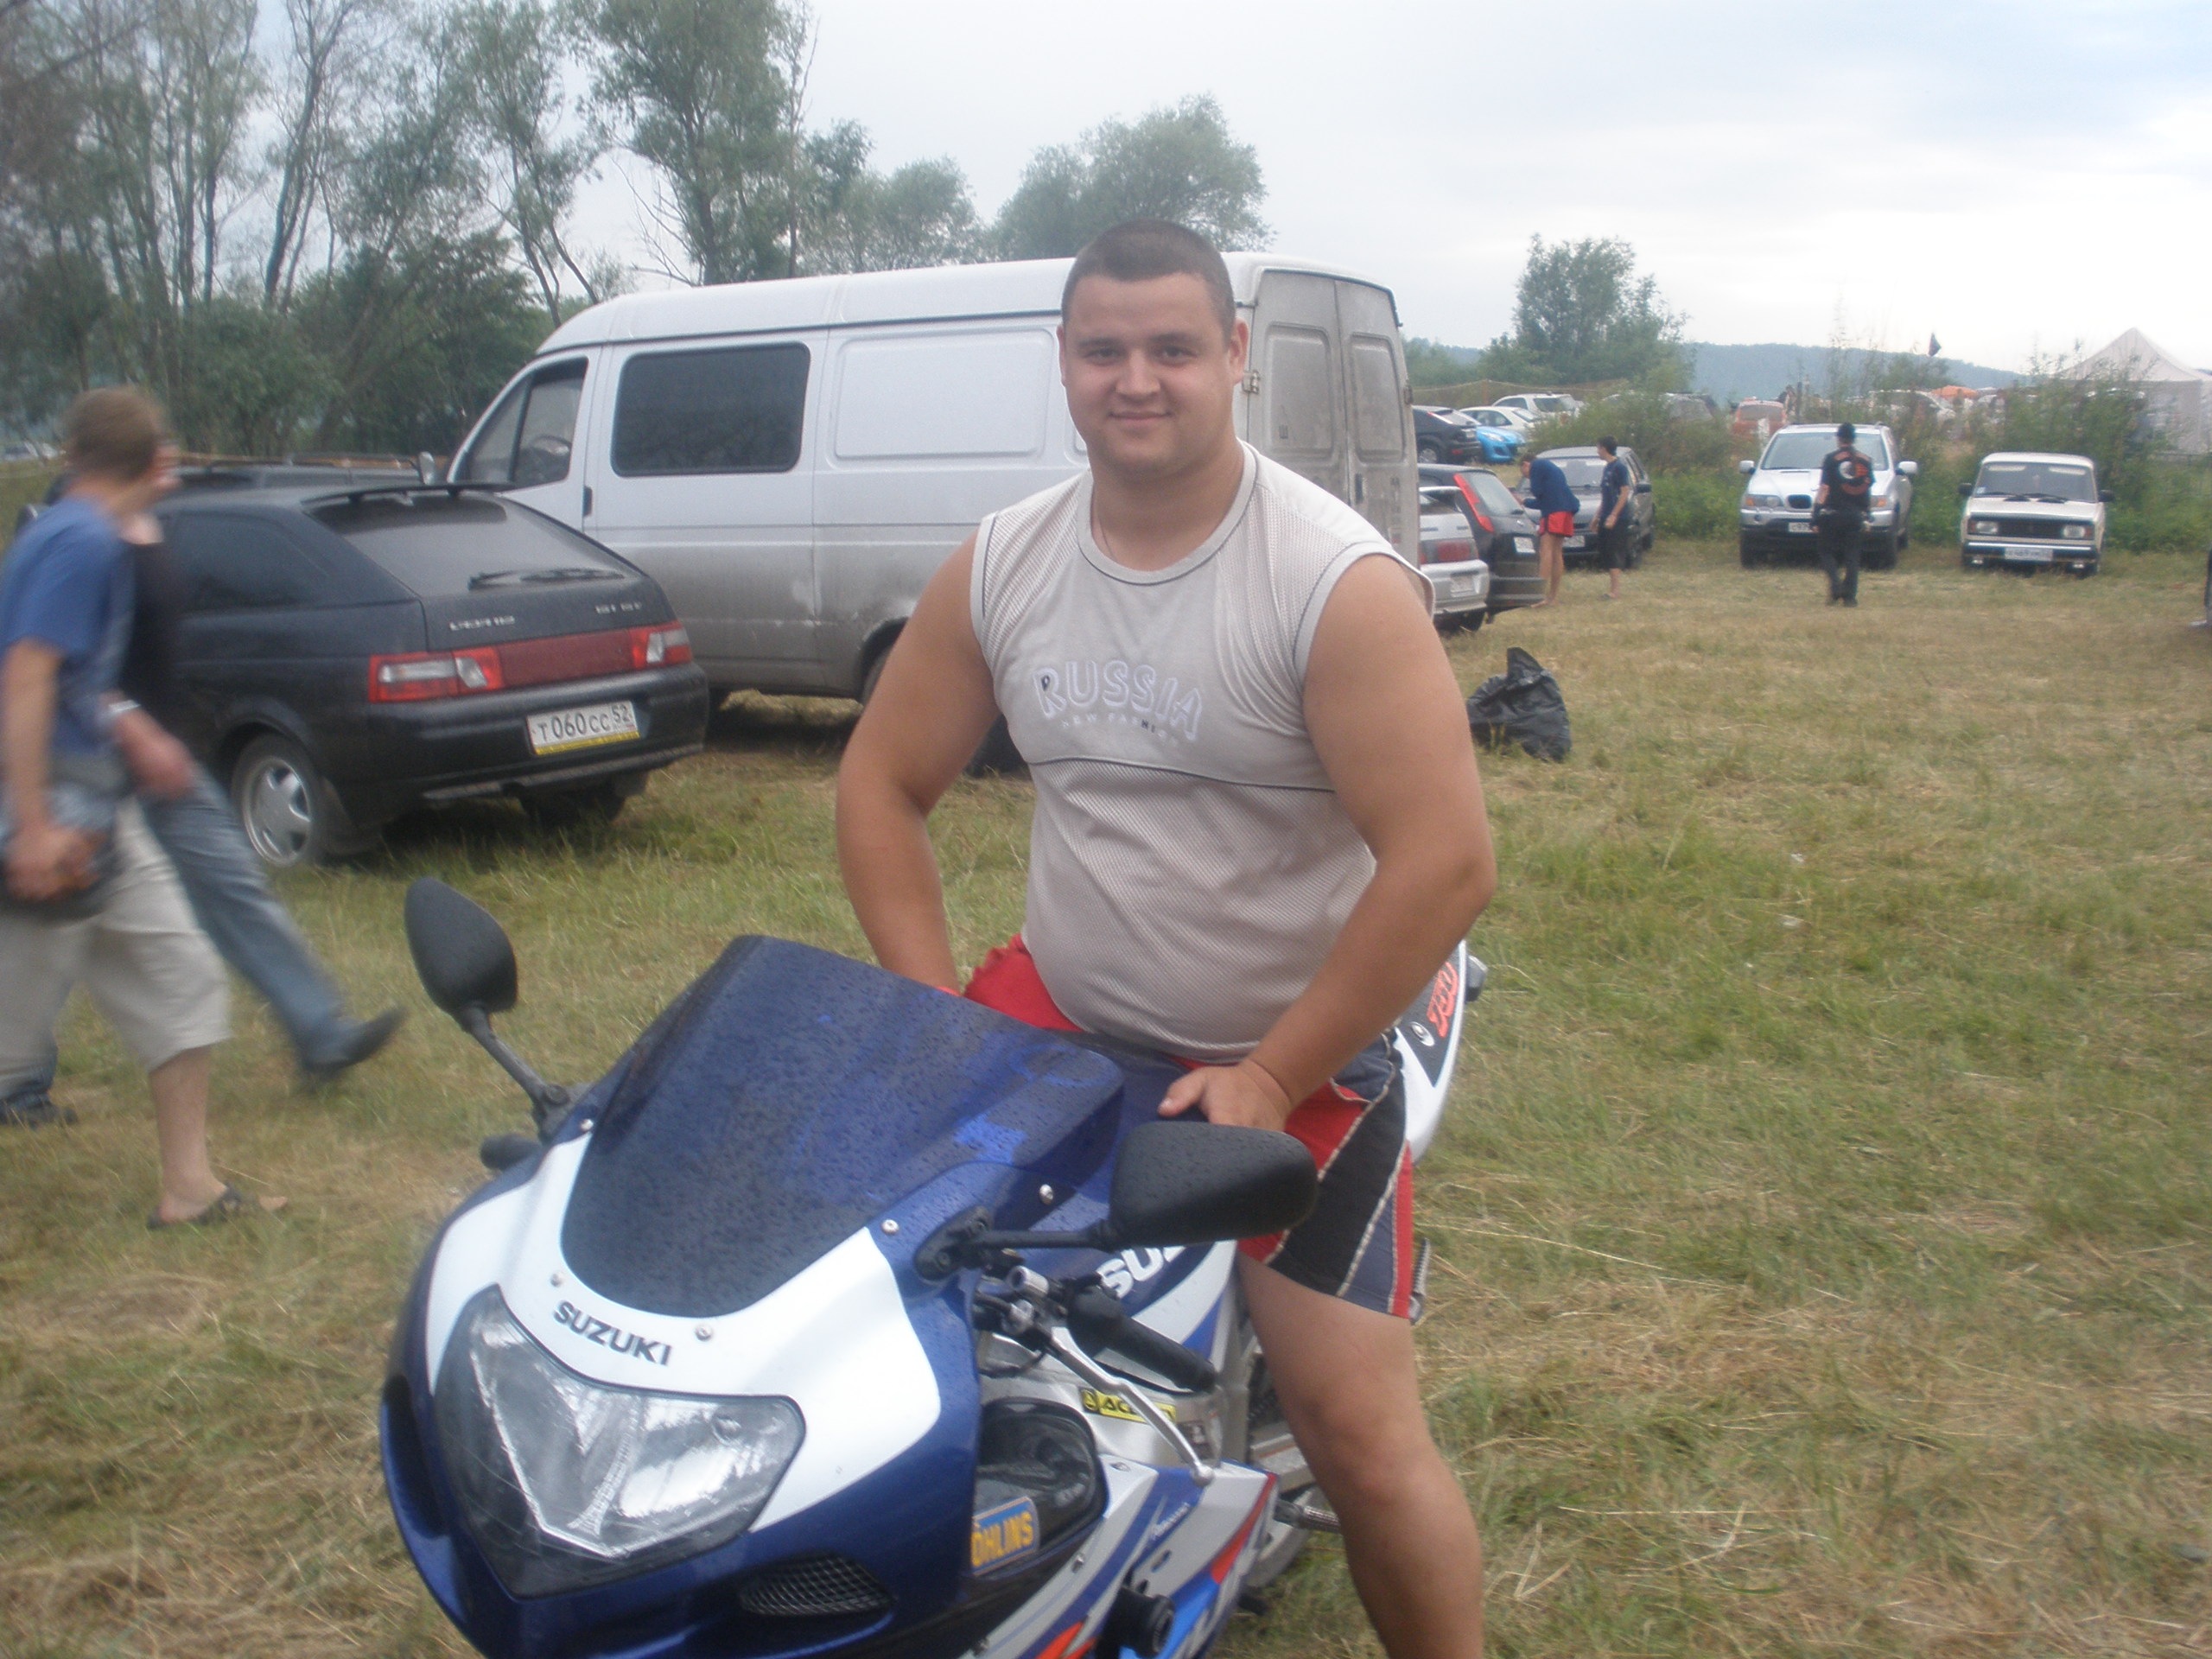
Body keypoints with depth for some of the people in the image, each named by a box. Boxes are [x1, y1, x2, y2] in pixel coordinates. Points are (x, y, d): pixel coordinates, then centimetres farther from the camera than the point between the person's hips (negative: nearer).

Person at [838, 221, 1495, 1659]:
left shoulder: (1338, 581, -16)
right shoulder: (1000, 565, 0)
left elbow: (1447, 863, -20)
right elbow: (883, 781, 8)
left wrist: (1271, 1080, -17)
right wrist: (936, 1013, -3)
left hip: (1296, 1059, -4)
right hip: (1058, 1016, 5)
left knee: (1361, 1434, -9)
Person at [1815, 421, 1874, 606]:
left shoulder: (1831, 458, -3)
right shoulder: (1865, 461, 9)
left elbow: (1823, 488, -8)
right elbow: (1869, 491, 14)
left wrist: (1816, 509, -4)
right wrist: (1867, 515, 21)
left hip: (1832, 514, -3)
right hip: (1855, 515, 3)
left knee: (1828, 552, 7)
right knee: (1852, 556, 7)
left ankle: (1835, 586, -14)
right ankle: (1850, 595, 4)